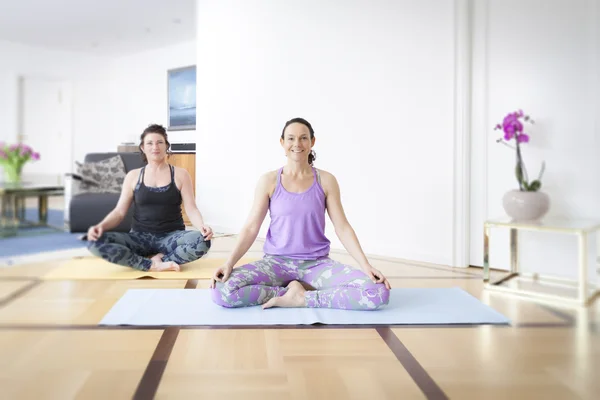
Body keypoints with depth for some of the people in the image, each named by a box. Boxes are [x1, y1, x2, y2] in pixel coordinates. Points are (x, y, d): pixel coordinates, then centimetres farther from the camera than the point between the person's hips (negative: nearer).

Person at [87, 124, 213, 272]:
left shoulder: (180, 174, 4)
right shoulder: (133, 176, 8)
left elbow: (191, 209, -3)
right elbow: (119, 212, 5)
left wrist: (202, 227, -26)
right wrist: (101, 226, -17)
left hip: (171, 237, -2)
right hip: (140, 237, 2)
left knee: (202, 241, -34)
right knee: (96, 242, -25)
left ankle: (157, 261, -20)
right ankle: (152, 265, -26)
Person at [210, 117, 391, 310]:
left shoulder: (326, 181, 1)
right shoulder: (268, 181, -1)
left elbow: (342, 228, -1)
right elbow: (251, 228, -3)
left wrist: (366, 265, -13)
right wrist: (229, 262, -17)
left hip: (318, 264, 0)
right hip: (276, 262, 0)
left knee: (378, 292, -24)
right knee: (222, 290, -28)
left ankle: (301, 298, -11)